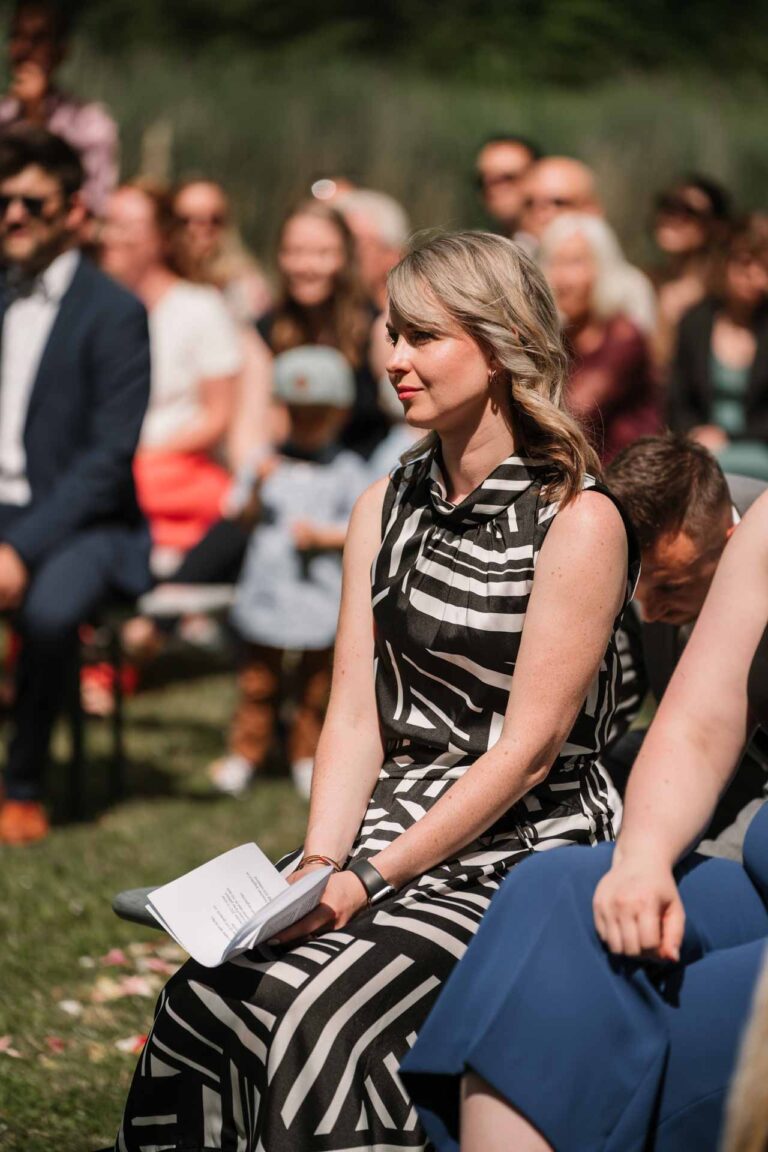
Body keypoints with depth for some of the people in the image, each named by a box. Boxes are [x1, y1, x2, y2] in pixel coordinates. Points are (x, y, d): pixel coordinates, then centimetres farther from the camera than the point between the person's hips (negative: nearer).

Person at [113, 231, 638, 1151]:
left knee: (328, 1008, -28)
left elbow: (529, 747, -13)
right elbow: (356, 714, 8)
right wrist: (320, 865, -10)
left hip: (519, 854, -6)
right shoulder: (385, 508, 12)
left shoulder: (578, 521, -9)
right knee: (203, 995, -19)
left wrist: (373, 879, -17)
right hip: (391, 823, 6)